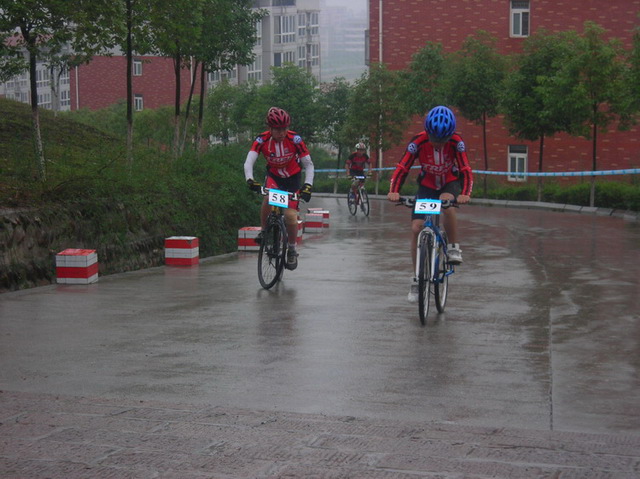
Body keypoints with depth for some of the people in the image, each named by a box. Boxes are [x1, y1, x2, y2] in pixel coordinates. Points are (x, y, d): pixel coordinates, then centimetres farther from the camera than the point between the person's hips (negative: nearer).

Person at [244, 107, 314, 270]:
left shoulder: (294, 139, -24)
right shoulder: (262, 140, -22)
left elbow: (309, 164, -20)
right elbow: (248, 162, -30)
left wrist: (307, 186, -34)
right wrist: (250, 180, -49)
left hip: (292, 177, -1)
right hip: (273, 175, 1)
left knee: (290, 215, -14)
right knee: (268, 197, -33)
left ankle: (292, 250, 10)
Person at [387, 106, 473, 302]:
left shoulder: (456, 142, -25)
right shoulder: (418, 142, -25)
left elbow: (466, 170, -30)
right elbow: (402, 168, -27)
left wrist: (465, 194, -48)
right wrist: (393, 191, -44)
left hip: (450, 182, -1)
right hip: (427, 185, 2)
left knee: (447, 202, -38)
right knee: (416, 228, -12)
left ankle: (454, 247, -17)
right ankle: (416, 278, 2)